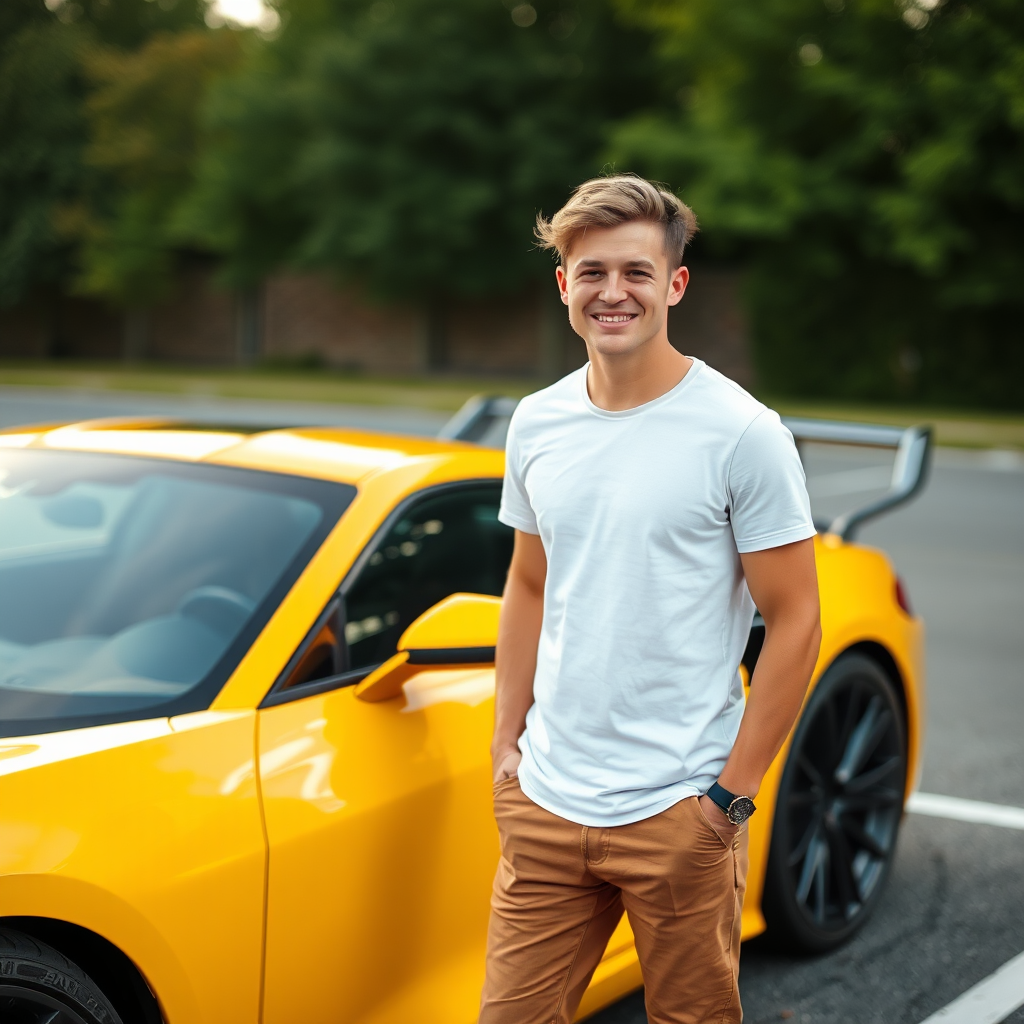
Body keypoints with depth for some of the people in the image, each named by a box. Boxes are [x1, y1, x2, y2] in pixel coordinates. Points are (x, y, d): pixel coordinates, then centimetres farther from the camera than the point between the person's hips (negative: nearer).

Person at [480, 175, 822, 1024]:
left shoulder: (741, 432, -11)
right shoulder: (536, 423, 5)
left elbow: (794, 621, -10)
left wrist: (734, 793, -12)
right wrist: (506, 741, 11)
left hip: (678, 814, -4)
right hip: (543, 801, 5)